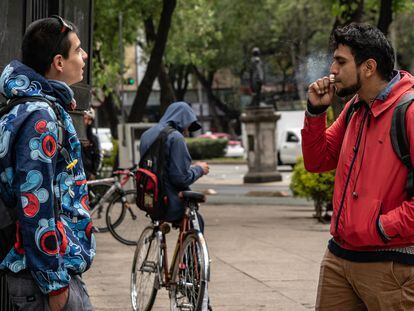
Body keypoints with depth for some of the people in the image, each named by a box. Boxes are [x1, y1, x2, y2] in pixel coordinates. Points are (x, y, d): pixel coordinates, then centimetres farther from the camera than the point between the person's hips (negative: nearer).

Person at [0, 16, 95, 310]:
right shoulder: (41, 117, -17)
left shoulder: (49, 108, 15)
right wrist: (54, 283, -21)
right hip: (46, 273, -10)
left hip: (63, 266, 10)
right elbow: (35, 204, -23)